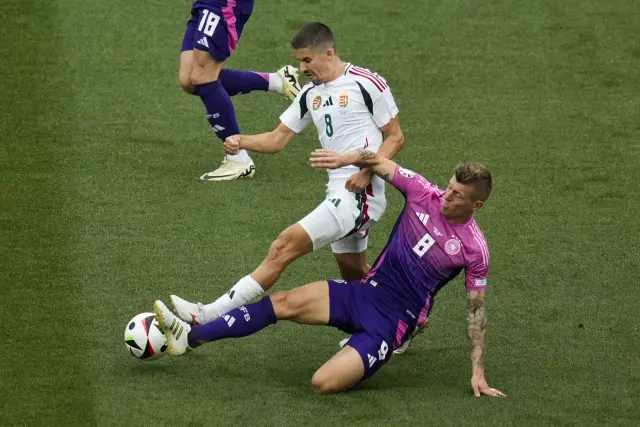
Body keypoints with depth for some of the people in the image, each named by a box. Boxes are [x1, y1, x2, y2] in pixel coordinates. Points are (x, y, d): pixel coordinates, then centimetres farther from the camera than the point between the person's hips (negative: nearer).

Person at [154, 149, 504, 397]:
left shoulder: (474, 248, -11)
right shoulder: (424, 194, -2)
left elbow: (476, 310, -4)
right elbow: (381, 163, 2)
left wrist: (478, 372, -6)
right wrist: (348, 158, -19)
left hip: (392, 322, -5)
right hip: (365, 291, 5)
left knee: (323, 383, -25)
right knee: (284, 303, -11)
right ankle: (190, 337, -8)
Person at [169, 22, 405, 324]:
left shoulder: (367, 84, -8)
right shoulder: (310, 94, 15)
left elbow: (395, 137, -4)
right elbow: (277, 140, 14)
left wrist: (368, 171, -19)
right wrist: (241, 141, -5)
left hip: (360, 194, -9)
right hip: (338, 195, 9)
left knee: (285, 245, -17)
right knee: (353, 275, 19)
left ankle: (210, 316, -20)